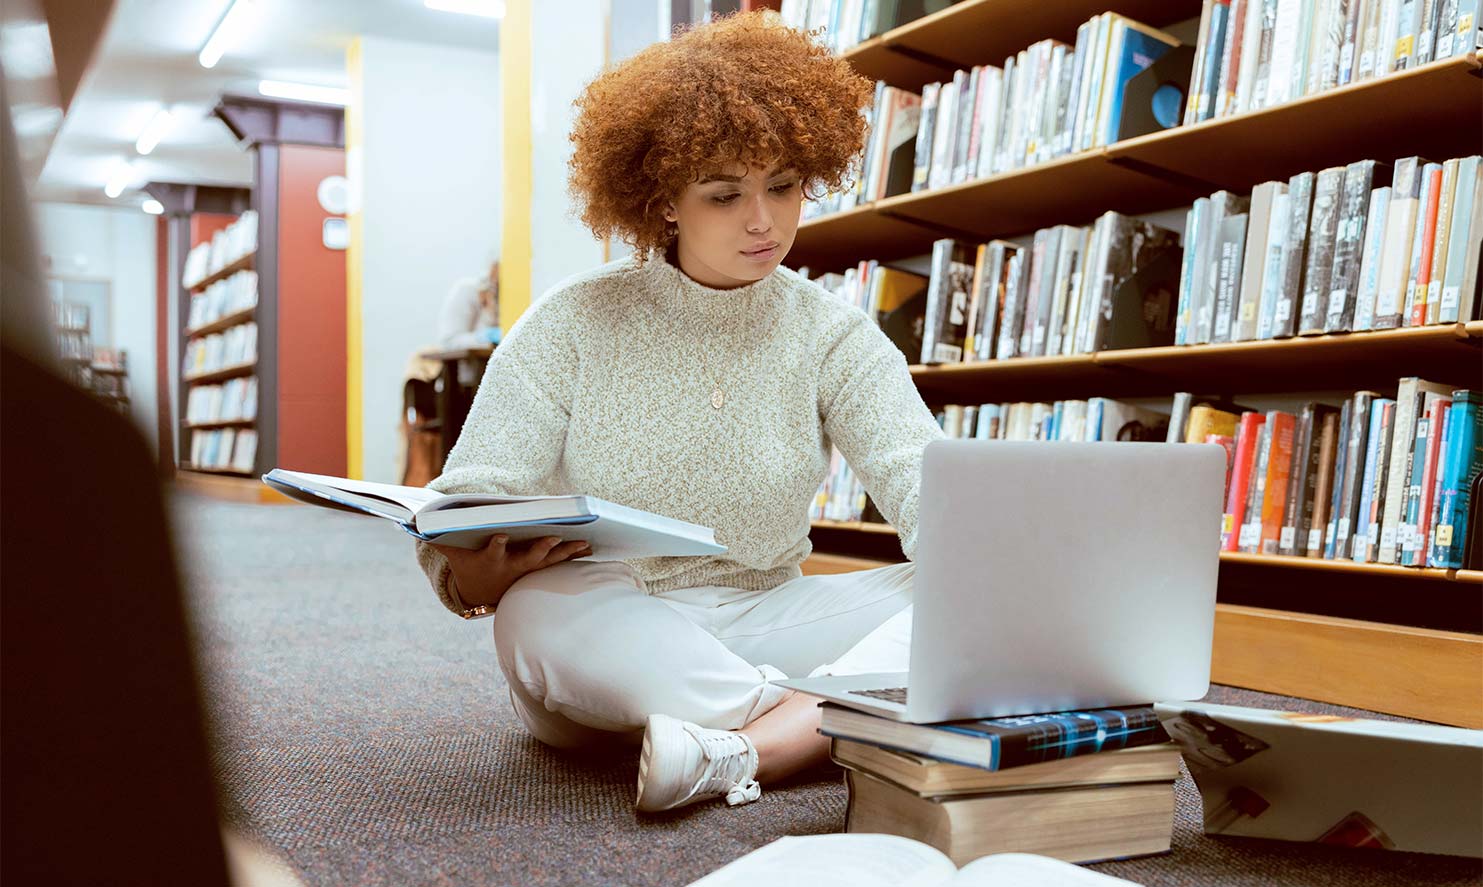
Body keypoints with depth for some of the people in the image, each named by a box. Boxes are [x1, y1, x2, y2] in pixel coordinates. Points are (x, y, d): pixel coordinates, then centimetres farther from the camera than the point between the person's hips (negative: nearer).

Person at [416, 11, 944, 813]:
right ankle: (836, 726, -26)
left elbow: (927, 484, -12)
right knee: (542, 611, -36)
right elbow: (462, 512, -8)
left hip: (760, 627, 3)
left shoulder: (832, 337, 2)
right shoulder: (575, 323, -3)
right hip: (602, 625, -2)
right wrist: (478, 574, -32)